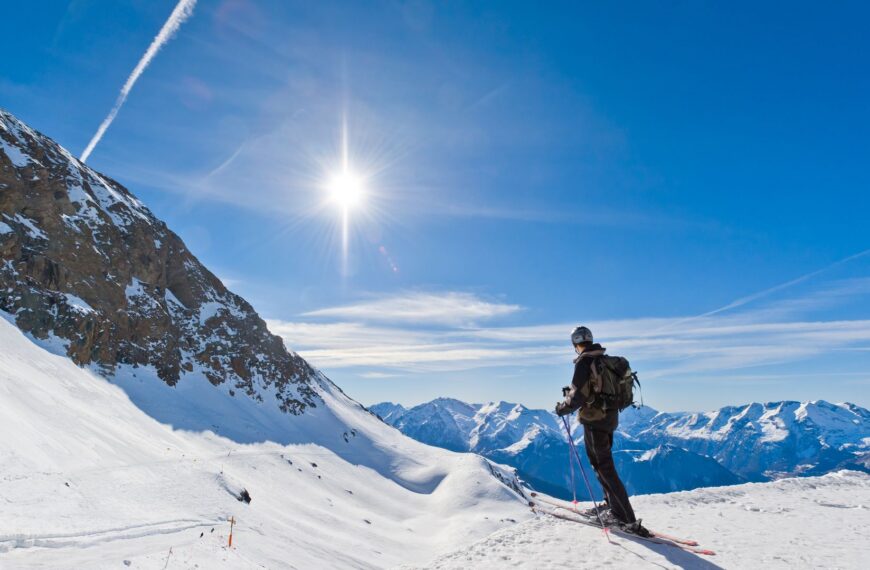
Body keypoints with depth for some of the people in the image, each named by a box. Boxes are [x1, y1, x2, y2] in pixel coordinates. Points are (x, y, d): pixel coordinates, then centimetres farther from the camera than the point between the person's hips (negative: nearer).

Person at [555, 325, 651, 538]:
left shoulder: (584, 362, -18)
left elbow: (579, 395, -22)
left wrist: (562, 408, -5)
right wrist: (572, 391, 23)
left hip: (594, 419, -9)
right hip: (610, 417, 9)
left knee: (605, 468, -2)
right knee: (601, 463, 22)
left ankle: (627, 519, 1)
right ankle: (611, 505, 31)